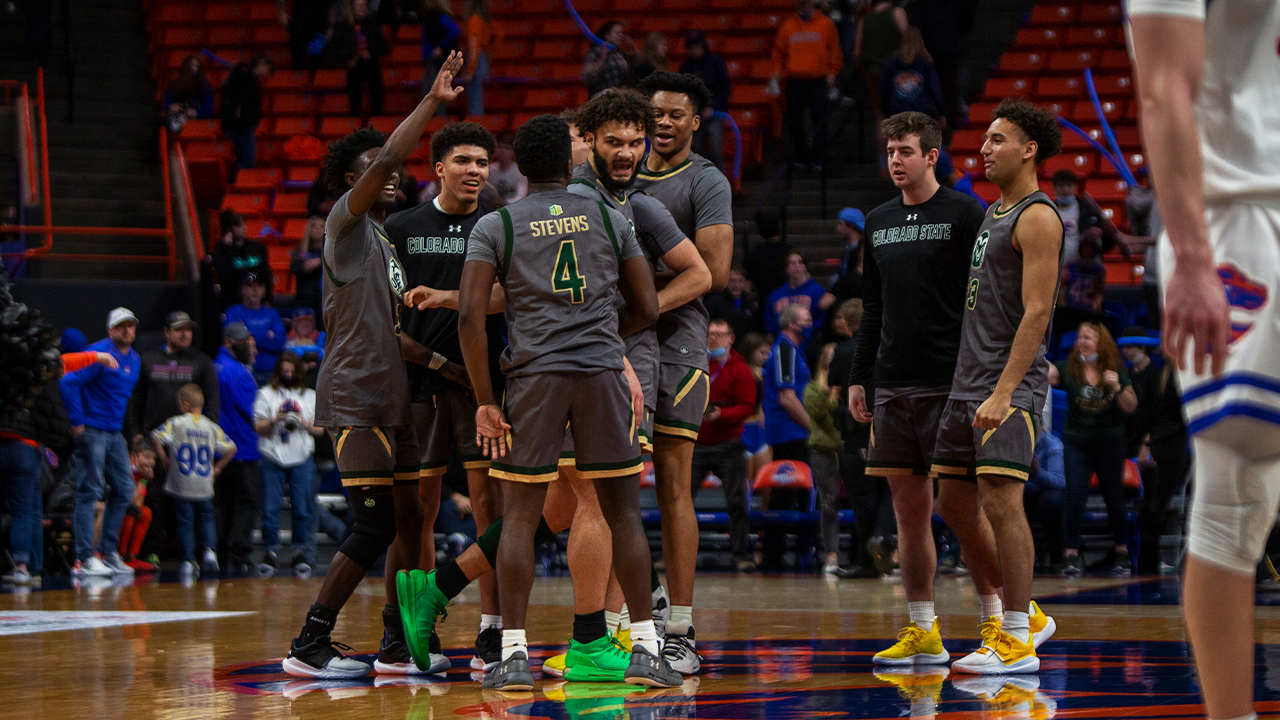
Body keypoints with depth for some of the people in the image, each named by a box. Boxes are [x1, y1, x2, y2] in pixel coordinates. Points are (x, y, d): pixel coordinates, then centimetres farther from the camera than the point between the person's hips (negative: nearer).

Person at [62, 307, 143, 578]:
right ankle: (84, 558, -7)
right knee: (89, 492, -7)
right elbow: (69, 382, -20)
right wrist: (77, 421, -19)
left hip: (115, 433, 8)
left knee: (124, 491, 9)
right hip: (92, 431, -8)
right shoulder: (99, 353, -13)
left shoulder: (135, 359, 13)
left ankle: (108, 551, 18)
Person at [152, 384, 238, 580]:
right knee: (206, 519, 17)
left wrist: (163, 458, -2)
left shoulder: (175, 423, -5)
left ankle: (188, 561, 0)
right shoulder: (212, 427, 3)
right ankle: (209, 550, -4)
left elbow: (156, 437, -16)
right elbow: (231, 448, 1)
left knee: (185, 523, 3)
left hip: (181, 485, -2)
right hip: (204, 487, 2)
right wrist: (217, 468, 11)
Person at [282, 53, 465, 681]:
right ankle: (309, 646, -6)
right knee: (375, 527, -11)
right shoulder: (346, 223, -5)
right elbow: (386, 161, -23)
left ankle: (396, 646, 15)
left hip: (389, 399, 9)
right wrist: (432, 102, -21)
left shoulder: (387, 241, 21)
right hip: (354, 398, -9)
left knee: (406, 522, 9)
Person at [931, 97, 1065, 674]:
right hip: (969, 380, 10)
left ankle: (1018, 641, -7)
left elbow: (1037, 312, -17)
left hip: (1010, 384, -10)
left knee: (1001, 498, -12)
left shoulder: (1037, 217, -10)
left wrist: (1004, 390, -23)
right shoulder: (993, 214, 19)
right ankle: (1022, 616, 20)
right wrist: (971, 384, 20)